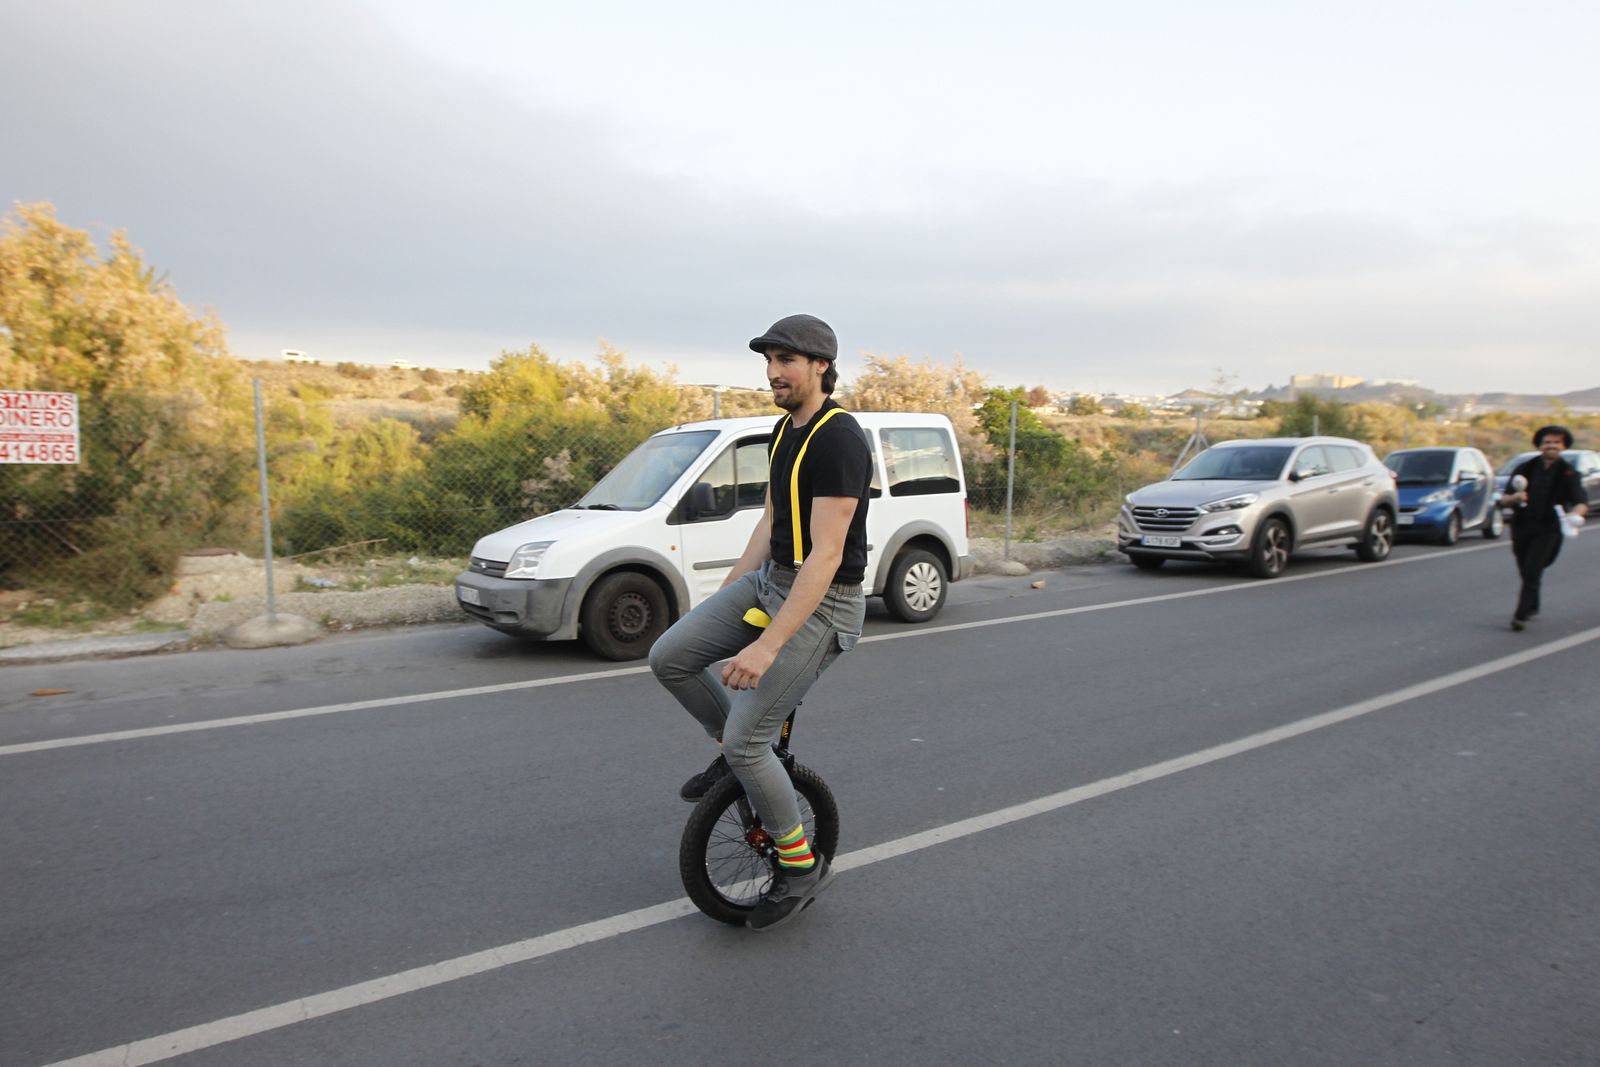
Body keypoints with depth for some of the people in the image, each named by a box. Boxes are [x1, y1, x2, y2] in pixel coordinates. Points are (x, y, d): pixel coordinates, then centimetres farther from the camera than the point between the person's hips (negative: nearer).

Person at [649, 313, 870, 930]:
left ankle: (801, 865, 13)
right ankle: (735, 749, 25)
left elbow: (827, 555, -27)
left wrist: (767, 645, -31)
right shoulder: (785, 432, 9)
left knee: (746, 742, -9)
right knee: (669, 658, 1)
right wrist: (726, 596, 18)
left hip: (820, 602, -9)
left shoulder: (838, 440, -21)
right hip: (768, 580, 9)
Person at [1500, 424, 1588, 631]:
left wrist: (1575, 513, -34)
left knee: (1532, 572, -15)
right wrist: (1514, 498, -19)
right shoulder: (1525, 469, 4)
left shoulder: (1567, 473, -2)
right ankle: (1532, 607, 36)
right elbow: (1504, 500, 4)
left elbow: (1582, 503, -11)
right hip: (1522, 527, 3)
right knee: (1526, 573, 13)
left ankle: (1521, 615, -12)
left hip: (1548, 530, -3)